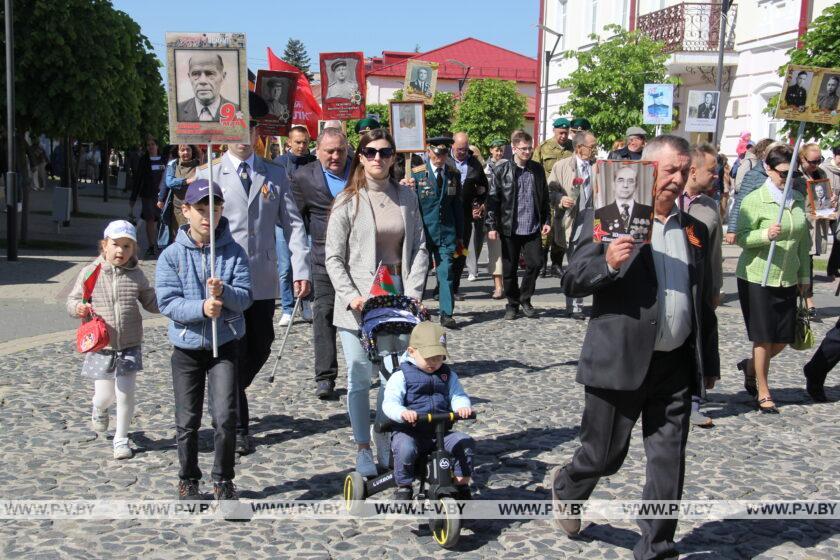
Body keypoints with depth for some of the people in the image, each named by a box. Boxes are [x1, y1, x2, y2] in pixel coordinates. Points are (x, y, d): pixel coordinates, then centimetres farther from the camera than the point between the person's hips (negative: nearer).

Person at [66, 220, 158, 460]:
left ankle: (121, 438, 20)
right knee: (104, 395, 4)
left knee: (125, 394, -1)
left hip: (129, 346, 1)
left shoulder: (136, 275, 1)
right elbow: (72, 300, 3)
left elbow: (151, 303, 10)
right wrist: (78, 308, -20)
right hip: (100, 346, -1)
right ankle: (99, 409, 44)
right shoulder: (90, 272, -5)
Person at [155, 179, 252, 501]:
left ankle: (223, 480, 11)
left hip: (225, 344, 0)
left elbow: (245, 297, -8)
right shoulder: (171, 255, -6)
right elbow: (167, 303, -12)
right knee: (187, 421, 10)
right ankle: (188, 480, 28)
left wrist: (224, 292, -28)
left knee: (225, 416, -7)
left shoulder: (234, 252, -3)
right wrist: (201, 308, -26)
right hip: (187, 346, 0)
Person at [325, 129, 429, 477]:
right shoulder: (348, 201, -2)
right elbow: (333, 257, -2)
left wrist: (413, 292, -5)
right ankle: (363, 449, 15)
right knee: (360, 377, 2)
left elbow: (420, 248, 7)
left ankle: (386, 443, 19)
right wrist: (350, 296, -14)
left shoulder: (406, 197, 8)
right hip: (358, 301, -2)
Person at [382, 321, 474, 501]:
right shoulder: (401, 376, -4)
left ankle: (462, 486, 2)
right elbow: (389, 403, -14)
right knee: (405, 449, -34)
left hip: (441, 431, 4)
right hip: (409, 431, -4)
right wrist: (402, 413, -38)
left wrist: (463, 406, -25)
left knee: (466, 443, -17)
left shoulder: (448, 374, 11)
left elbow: (458, 395, 1)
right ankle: (403, 489, -10)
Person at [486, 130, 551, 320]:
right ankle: (512, 304, 21)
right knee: (510, 269, 5)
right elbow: (492, 199, -3)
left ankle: (525, 299, 17)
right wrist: (492, 226, -8)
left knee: (535, 263, -4)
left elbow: (544, 198, 14)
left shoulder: (538, 170, 8)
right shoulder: (501, 170, -2)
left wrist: (546, 220, 8)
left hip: (533, 228, 2)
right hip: (509, 228, -2)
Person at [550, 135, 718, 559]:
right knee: (604, 456, 8)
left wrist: (709, 362, 18)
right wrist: (606, 263, -26)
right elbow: (572, 283, -6)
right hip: (620, 362, -4)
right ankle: (565, 487, 41)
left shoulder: (695, 230, 13)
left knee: (669, 467, 7)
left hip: (676, 366, 5)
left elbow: (703, 302, 18)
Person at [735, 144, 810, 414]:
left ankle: (750, 366, 35)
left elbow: (804, 241, 17)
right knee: (764, 338, 1)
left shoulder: (798, 200, 9)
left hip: (787, 279, 5)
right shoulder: (754, 200, -8)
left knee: (784, 338, 8)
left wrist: (804, 275, 16)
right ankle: (763, 393, 16)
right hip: (756, 277, -5)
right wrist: (766, 235, -28)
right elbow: (741, 238, -10)